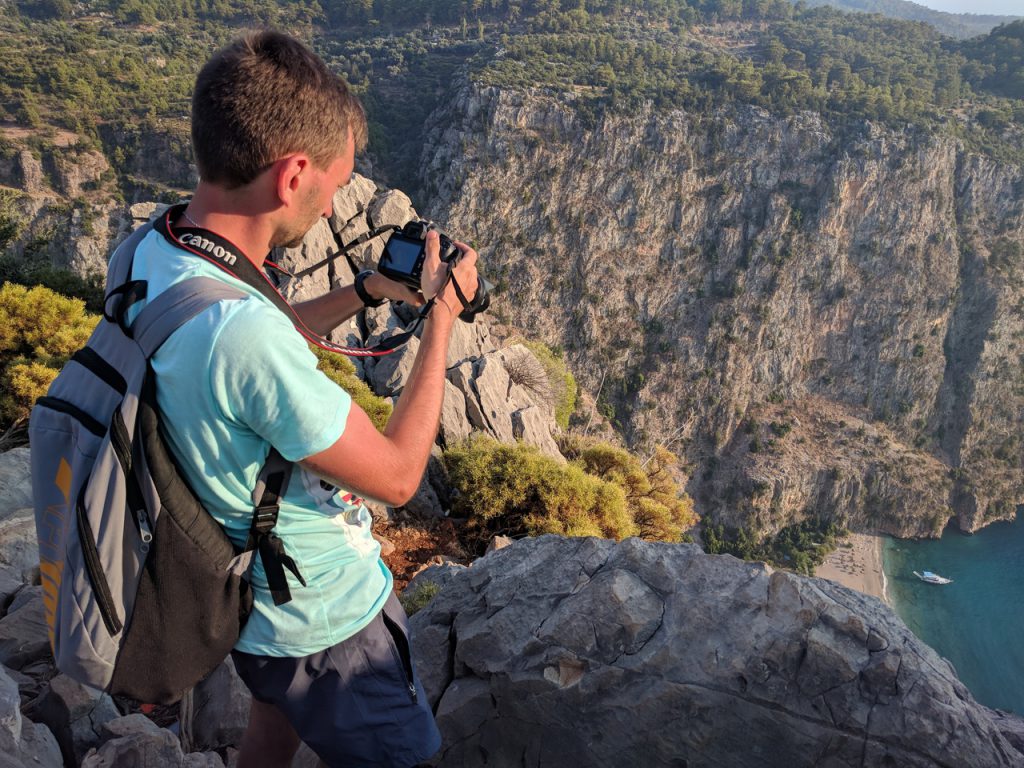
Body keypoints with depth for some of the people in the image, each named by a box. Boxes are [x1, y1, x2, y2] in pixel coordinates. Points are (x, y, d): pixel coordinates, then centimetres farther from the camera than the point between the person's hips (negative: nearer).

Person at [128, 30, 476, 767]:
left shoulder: (146, 256, -11)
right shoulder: (241, 329, -40)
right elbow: (396, 475, -27)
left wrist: (367, 291, 3)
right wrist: (442, 315, -18)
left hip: (245, 589, 8)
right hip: (325, 619, -8)